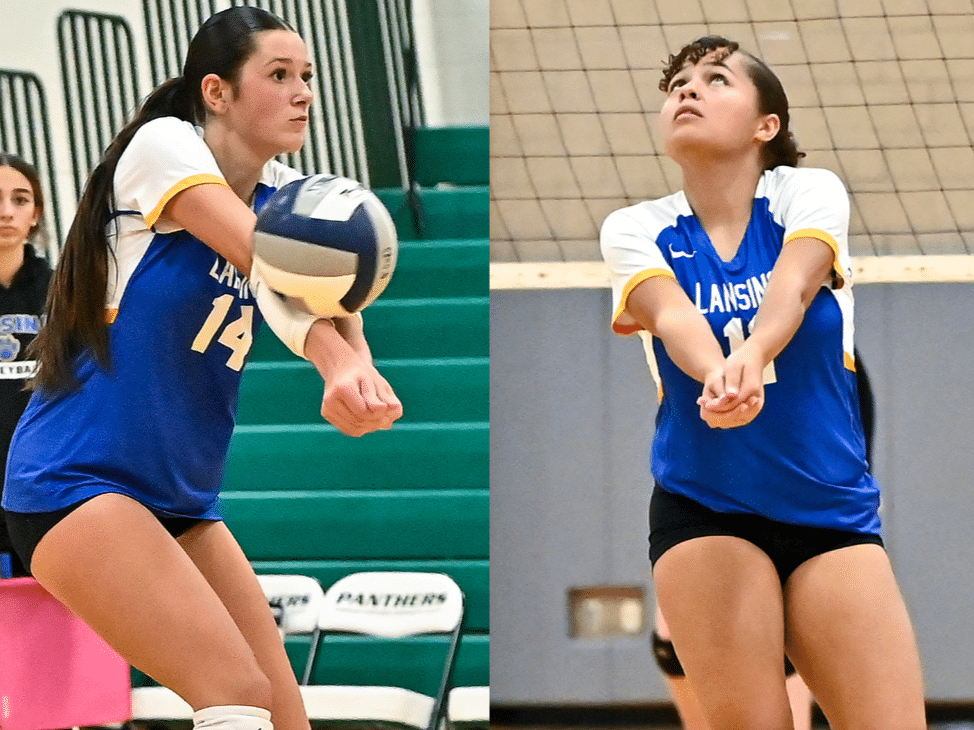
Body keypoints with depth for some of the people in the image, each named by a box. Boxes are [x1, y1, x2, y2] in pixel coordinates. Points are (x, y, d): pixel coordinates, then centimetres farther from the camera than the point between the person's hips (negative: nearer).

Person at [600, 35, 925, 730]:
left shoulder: (809, 192, -1)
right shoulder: (636, 228, 1)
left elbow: (792, 287, -22)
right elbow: (673, 315, -19)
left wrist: (753, 356, -45)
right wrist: (716, 373, -43)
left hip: (832, 509, 0)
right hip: (702, 509, 0)